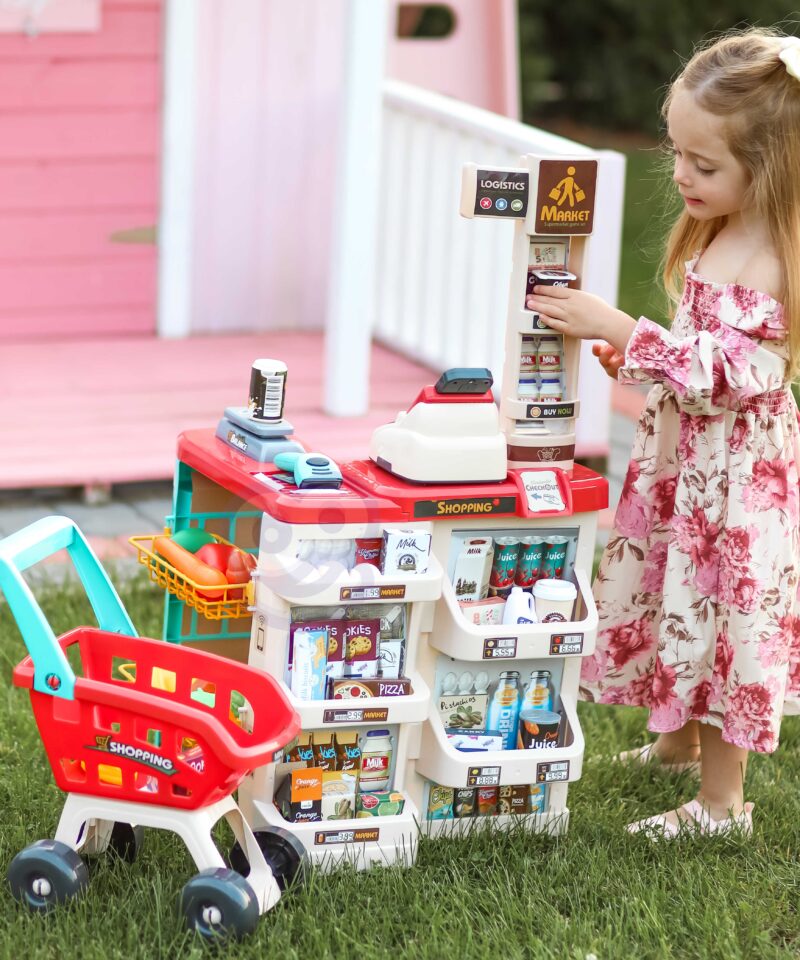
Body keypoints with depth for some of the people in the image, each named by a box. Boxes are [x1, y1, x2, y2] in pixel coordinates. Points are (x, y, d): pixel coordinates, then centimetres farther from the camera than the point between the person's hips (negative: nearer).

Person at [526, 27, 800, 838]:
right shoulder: (714, 236, 4)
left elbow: (721, 374, -29)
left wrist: (618, 330, -31)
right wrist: (631, 359, 5)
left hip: (734, 473, -9)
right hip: (680, 458, 9)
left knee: (718, 612, 1)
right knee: (668, 600, 21)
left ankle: (722, 800, 14)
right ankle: (678, 742, 43)